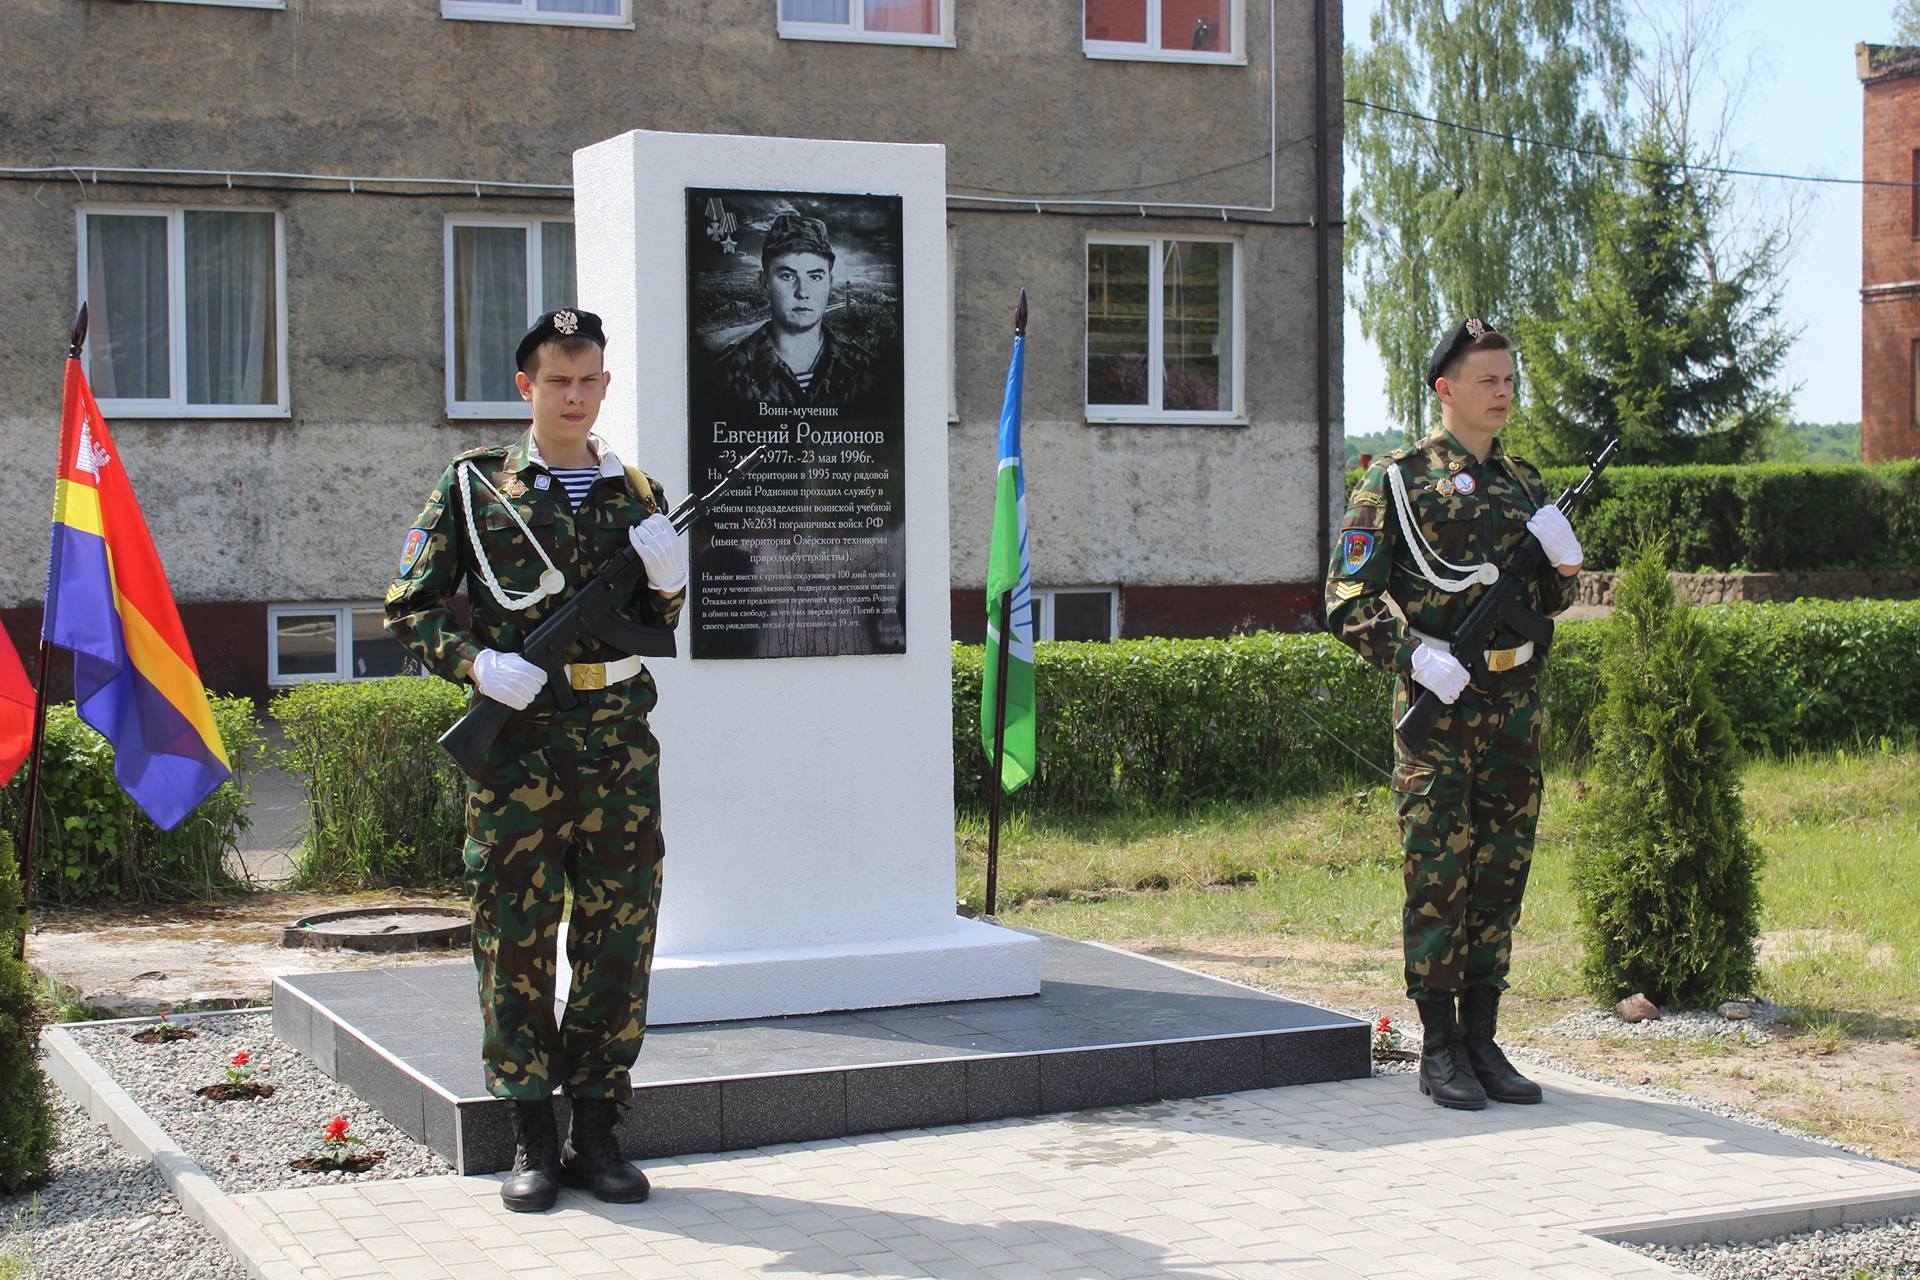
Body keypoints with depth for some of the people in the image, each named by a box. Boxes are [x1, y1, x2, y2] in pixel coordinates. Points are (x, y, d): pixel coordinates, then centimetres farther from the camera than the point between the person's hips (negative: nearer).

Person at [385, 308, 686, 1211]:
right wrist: (475, 663, -11)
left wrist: (667, 577, -5)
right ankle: (533, 1139, 11)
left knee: (619, 935, 3)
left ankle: (596, 1131, 14)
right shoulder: (475, 483, 5)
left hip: (620, 740, 3)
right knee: (514, 936, 1)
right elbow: (408, 607, 6)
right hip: (516, 739, -2)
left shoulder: (636, 492, 14)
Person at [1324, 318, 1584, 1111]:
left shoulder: (1523, 482, 15)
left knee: (1502, 871, 8)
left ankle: (1482, 1039, 17)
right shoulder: (1397, 481, -3)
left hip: (1515, 703, 6)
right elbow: (1348, 600, -7)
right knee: (1438, 873, -3)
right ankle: (1439, 1050, 5)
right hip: (1439, 701, -6)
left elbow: (1549, 601, 19)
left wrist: (1563, 560, -2)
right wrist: (1413, 658, -19)